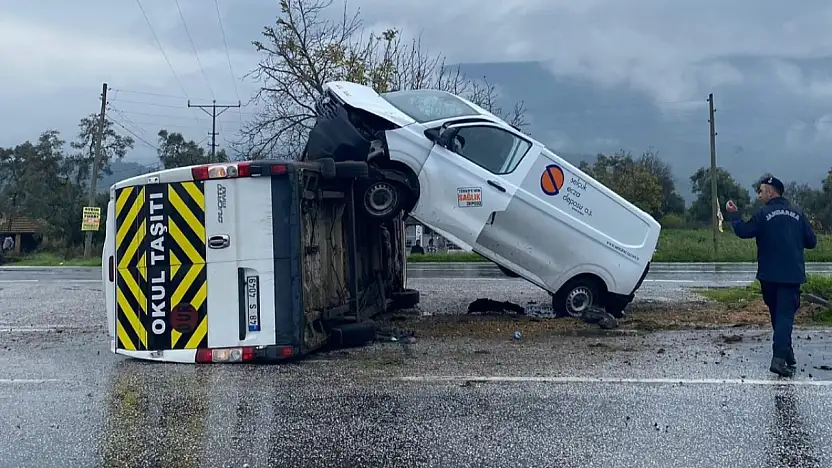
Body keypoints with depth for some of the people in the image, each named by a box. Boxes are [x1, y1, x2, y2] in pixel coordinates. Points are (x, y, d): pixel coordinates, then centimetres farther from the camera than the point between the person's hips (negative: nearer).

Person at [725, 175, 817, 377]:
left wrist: (734, 215, 9)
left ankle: (786, 354, 25)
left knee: (777, 314, 16)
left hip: (769, 276, -1)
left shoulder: (763, 214, -7)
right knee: (786, 315, -4)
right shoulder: (798, 213, 3)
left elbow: (743, 231, -5)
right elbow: (811, 241, 5)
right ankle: (779, 358, -19)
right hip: (792, 275, 1)